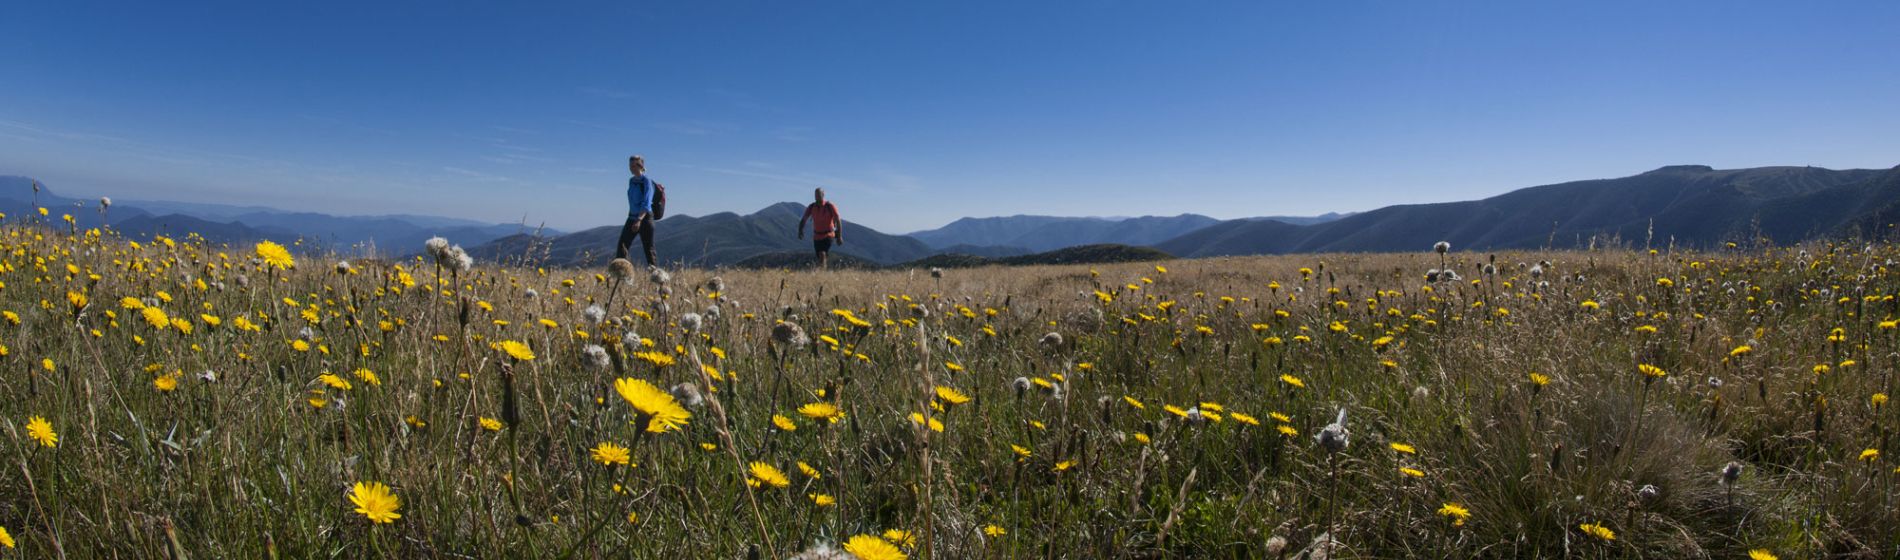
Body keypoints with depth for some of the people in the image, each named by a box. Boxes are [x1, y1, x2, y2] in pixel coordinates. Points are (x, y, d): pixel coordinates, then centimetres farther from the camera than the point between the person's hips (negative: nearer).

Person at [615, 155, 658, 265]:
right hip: (632, 217, 7)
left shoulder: (647, 182, -12)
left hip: (645, 218, -7)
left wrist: (639, 220, -30)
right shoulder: (631, 181, 11)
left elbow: (647, 204, -20)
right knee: (622, 245, -3)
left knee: (648, 248, 0)